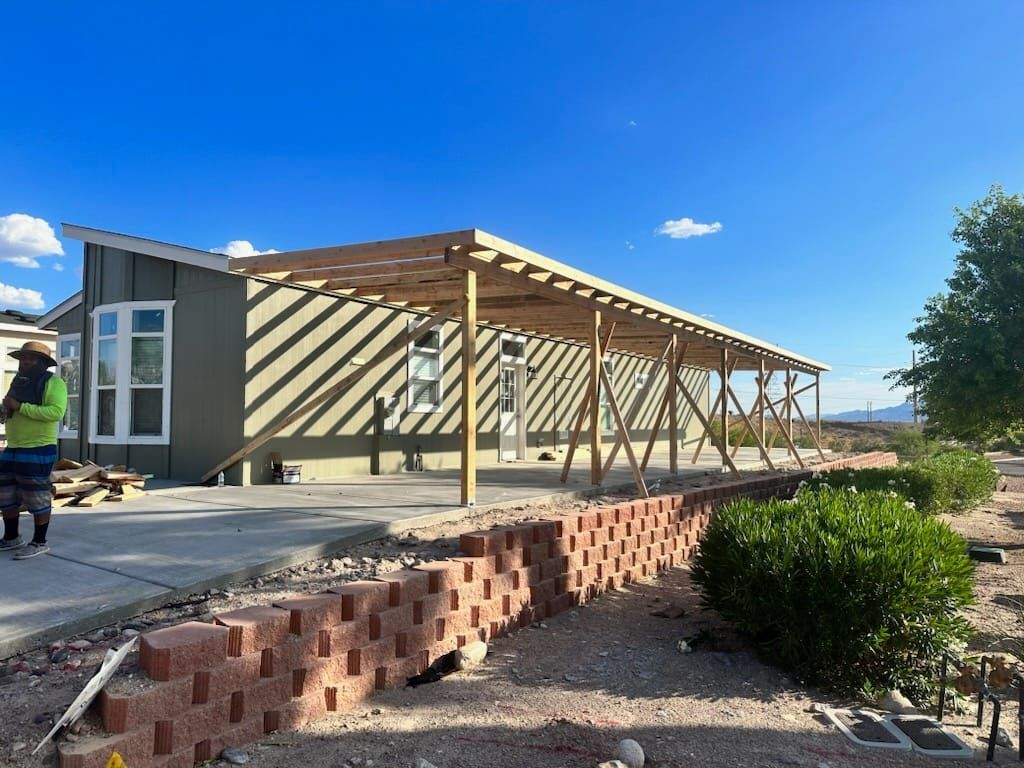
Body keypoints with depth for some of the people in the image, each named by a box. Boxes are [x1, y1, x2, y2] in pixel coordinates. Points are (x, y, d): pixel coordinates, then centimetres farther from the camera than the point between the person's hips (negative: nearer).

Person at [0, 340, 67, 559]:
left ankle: (39, 542, 8)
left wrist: (20, 407, -22)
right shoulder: (19, 383, 14)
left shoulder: (53, 383, -10)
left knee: (36, 497, -2)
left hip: (38, 451, -8)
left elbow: (56, 412, -24)